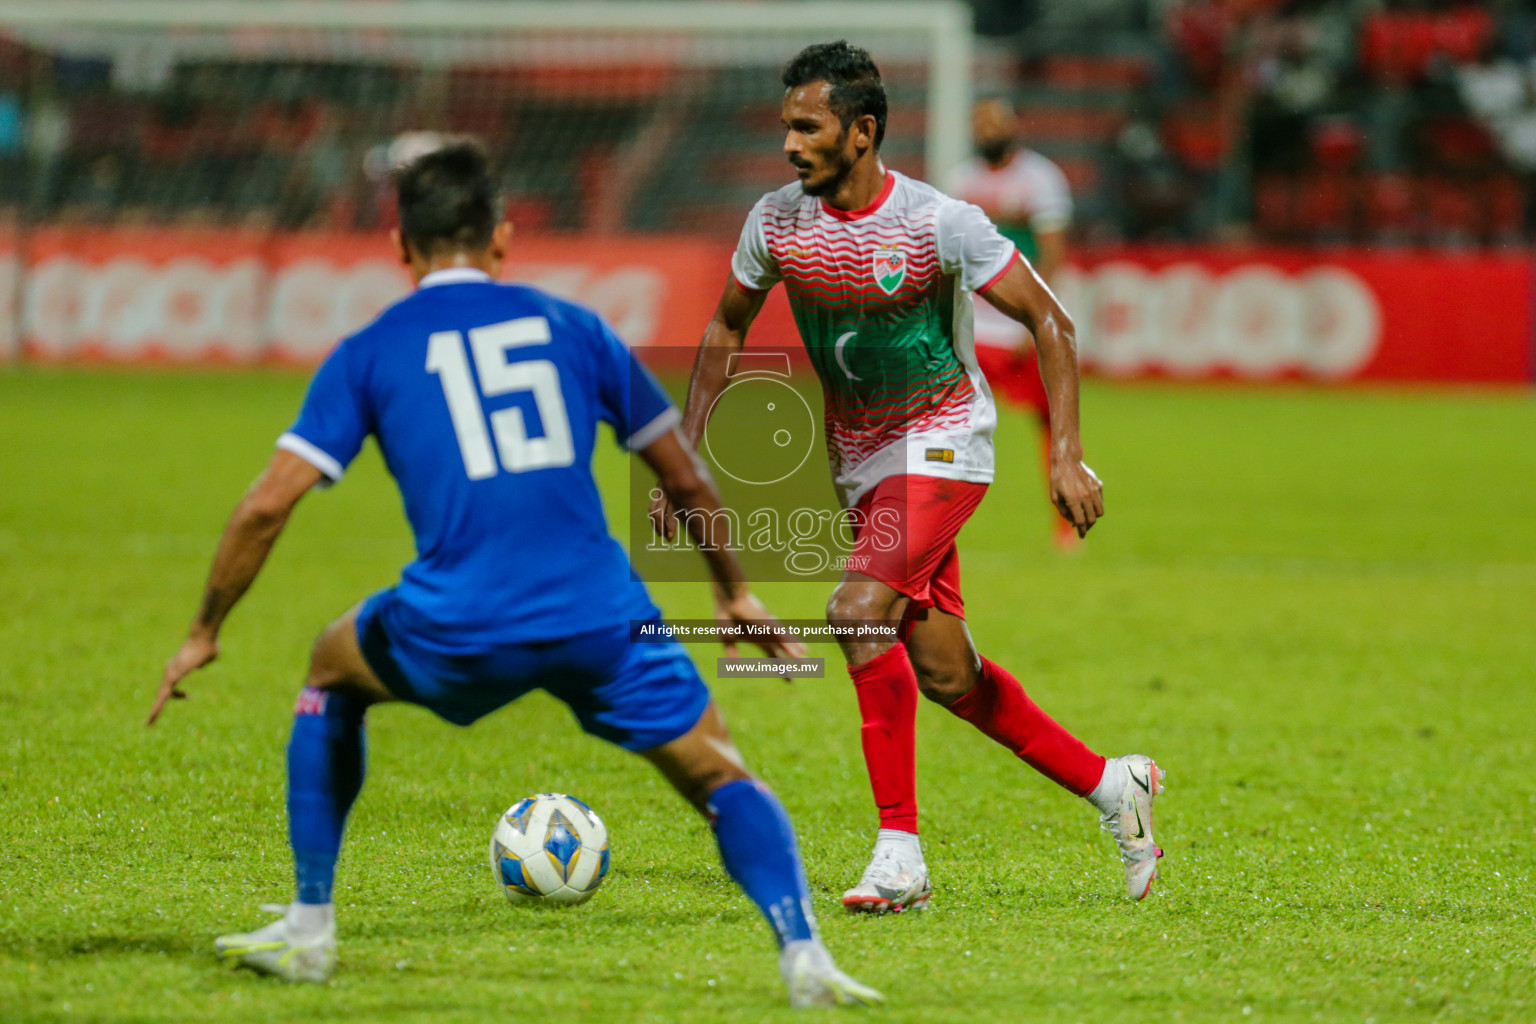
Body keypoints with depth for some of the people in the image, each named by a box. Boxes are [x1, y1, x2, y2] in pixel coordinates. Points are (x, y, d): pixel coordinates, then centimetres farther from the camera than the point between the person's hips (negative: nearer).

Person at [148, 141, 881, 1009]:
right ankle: (802, 954, -10)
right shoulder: (569, 326, 15)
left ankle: (309, 929, 29)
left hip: (457, 634, 0)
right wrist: (735, 590, 35)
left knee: (333, 673, 30)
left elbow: (268, 505, 4)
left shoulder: (368, 354, 10)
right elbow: (686, 480, 20)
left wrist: (205, 634, 16)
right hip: (602, 618, 0)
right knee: (722, 779, 14)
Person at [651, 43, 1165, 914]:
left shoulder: (939, 224, -21)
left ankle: (901, 856, -20)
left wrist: (1067, 454, -20)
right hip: (861, 457, 6)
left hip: (944, 441, -6)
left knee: (859, 611, -25)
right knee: (942, 670, 7)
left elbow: (1048, 321, -13)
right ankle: (1110, 785, 27)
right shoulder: (776, 221, -7)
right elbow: (726, 331, 9)